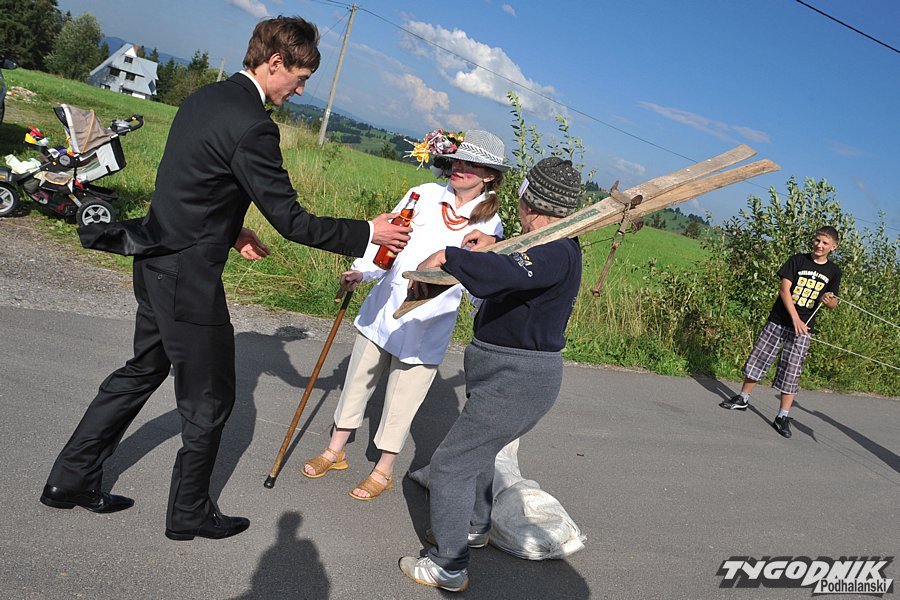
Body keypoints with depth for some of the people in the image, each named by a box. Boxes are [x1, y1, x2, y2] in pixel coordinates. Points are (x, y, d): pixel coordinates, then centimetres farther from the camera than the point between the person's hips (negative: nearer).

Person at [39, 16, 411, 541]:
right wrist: (367, 234, -12)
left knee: (143, 371, 24)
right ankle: (190, 511, 25)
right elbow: (291, 221, -20)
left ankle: (72, 479, 35)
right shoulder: (251, 126, -22)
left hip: (157, 263, 10)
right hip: (189, 279, -10)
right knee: (211, 398, 7)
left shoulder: (205, 98, 8)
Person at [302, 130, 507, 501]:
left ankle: (384, 472, 32)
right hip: (382, 308, 3)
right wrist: (360, 271, -16)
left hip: (427, 324, -3)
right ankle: (335, 452, 39)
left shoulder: (490, 224, -6)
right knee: (357, 383, 17)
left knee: (401, 401, 9)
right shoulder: (425, 195, -2)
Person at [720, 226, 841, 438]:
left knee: (791, 371, 0)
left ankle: (783, 417, 7)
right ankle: (743, 398, 25)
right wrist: (795, 318, -19)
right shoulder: (798, 260, -1)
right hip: (779, 320, 0)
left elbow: (833, 303, 11)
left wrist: (829, 300, -15)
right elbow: (784, 288, -10)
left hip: (803, 327, 0)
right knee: (758, 359, 7)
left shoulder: (833, 271, 4)